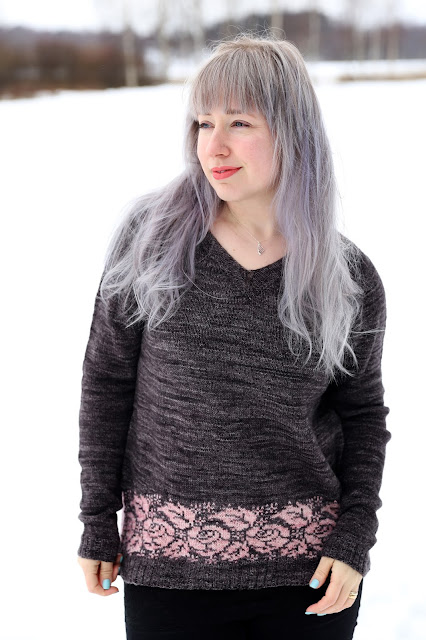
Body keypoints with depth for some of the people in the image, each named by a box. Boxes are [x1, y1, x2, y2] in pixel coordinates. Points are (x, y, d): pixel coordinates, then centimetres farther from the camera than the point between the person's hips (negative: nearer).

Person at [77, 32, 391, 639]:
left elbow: (363, 413, 7)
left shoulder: (350, 278, -3)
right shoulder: (151, 238, -5)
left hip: (307, 564, 1)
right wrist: (98, 523, 2)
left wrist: (355, 540, -2)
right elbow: (107, 381, 1)